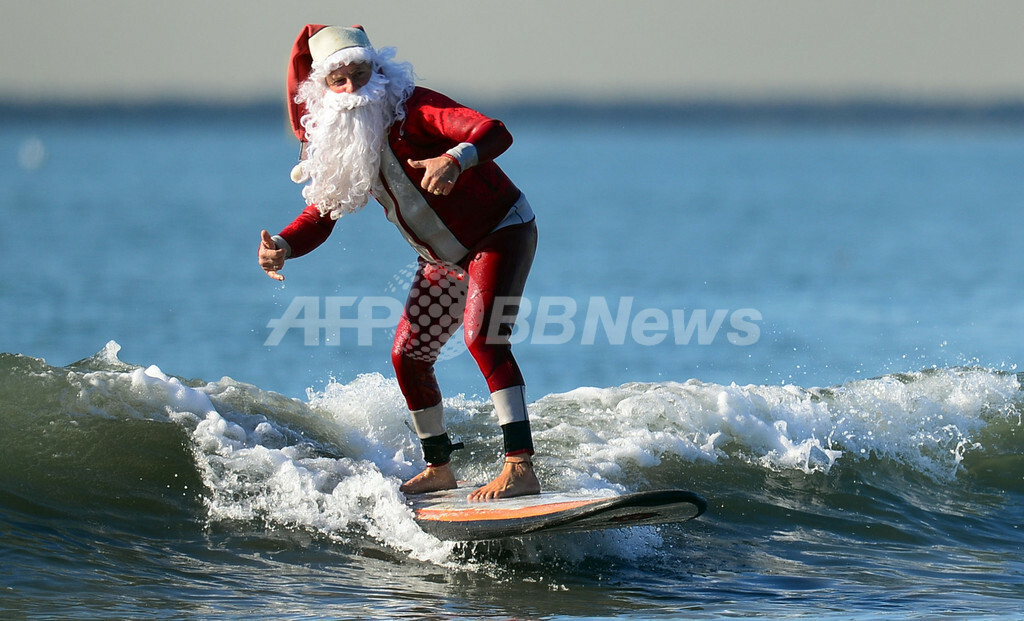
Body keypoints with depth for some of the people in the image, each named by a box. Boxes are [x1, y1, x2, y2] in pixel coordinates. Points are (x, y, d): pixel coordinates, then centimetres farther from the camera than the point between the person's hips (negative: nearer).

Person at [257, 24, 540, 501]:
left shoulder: (411, 109, -26)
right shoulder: (335, 144, -4)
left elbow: (494, 133, -39)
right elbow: (319, 216, 2)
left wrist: (455, 159, -61)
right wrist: (282, 246, -19)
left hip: (501, 232, -8)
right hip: (443, 257, 8)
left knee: (482, 339, -27)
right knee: (408, 357, 9)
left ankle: (521, 467, -33)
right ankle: (439, 468, 28)